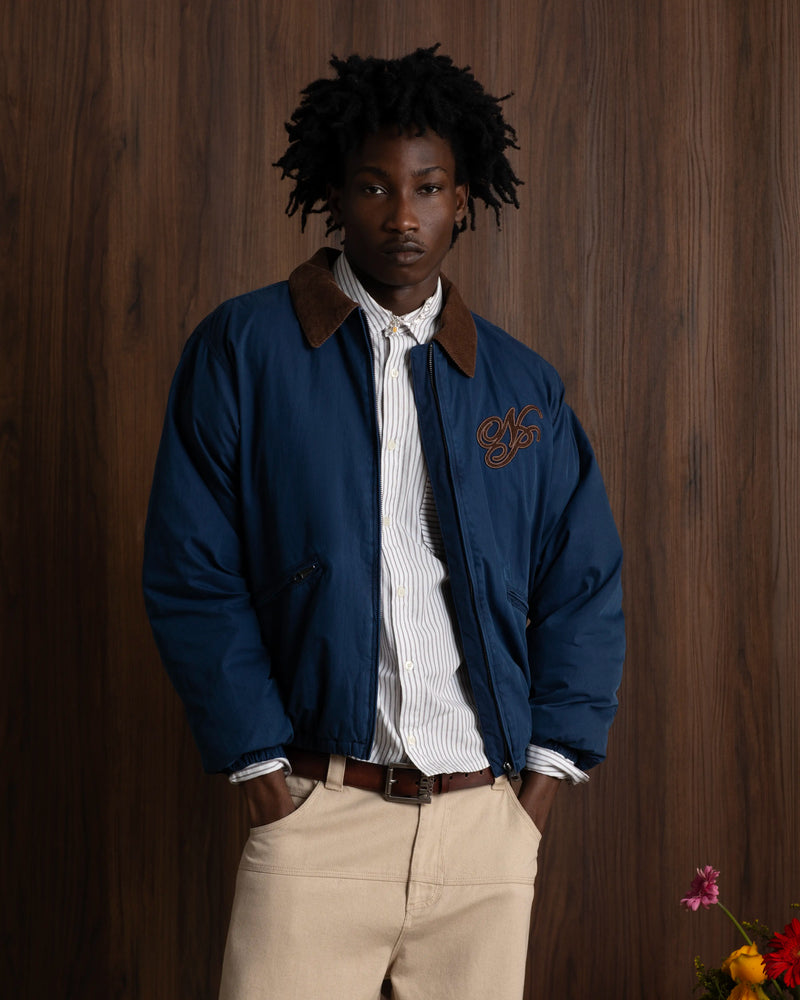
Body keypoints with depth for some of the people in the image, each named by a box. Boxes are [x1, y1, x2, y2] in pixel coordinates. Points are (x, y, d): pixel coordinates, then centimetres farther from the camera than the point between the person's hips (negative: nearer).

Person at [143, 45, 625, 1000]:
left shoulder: (521, 384, 10)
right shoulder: (243, 347, 0)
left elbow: (585, 585, 12)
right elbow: (192, 573, -3)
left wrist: (545, 774, 3)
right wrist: (263, 767, -7)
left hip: (490, 819, 3)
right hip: (320, 812, -3)